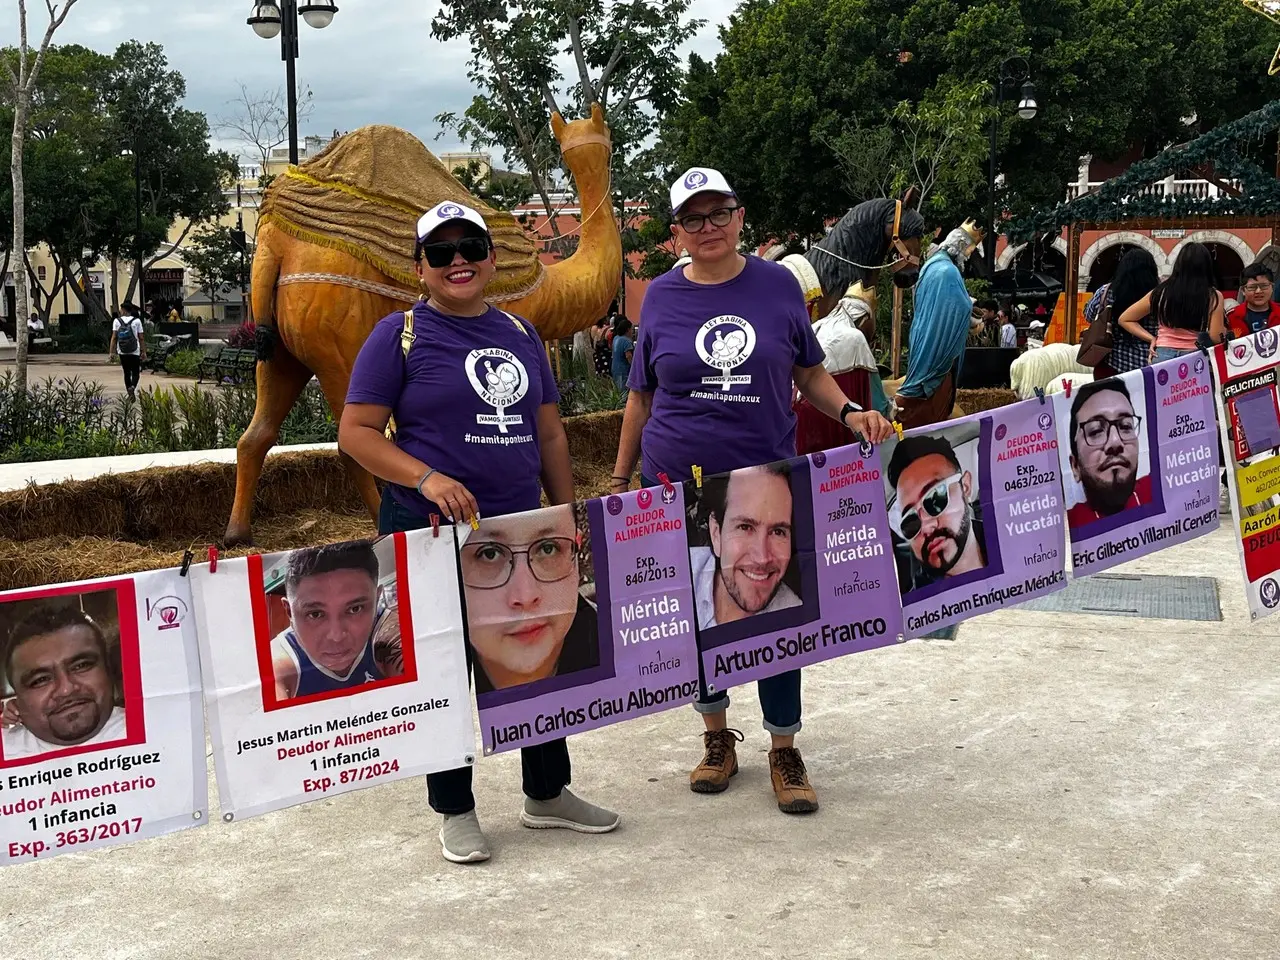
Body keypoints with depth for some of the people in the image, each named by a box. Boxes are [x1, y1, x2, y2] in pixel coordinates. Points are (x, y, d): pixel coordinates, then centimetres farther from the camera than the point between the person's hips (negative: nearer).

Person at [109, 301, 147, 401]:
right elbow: (141, 338, -4)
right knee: (136, 372, 6)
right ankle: (132, 387, -23)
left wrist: (111, 352, -3)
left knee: (127, 373, 14)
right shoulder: (137, 321, -4)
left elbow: (114, 337, -5)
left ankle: (131, 394, 15)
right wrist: (144, 352, 2)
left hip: (122, 352, 2)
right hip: (135, 352, -2)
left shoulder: (117, 321, -1)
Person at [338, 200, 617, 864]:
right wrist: (425, 477, -22)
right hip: (432, 534, -5)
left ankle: (548, 794, 30)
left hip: (522, 529, 6)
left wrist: (568, 517, 11)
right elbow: (355, 433, -8)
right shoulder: (399, 335, -4)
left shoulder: (519, 334, 12)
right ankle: (455, 811, 21)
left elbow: (549, 434, 16)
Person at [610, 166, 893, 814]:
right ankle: (717, 740, 27)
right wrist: (620, 479, 9)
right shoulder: (662, 297, 3)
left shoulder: (778, 286, 2)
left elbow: (809, 373, 10)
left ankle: (784, 753, 17)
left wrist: (849, 412, -9)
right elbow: (642, 397, 9)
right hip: (676, 483, 1)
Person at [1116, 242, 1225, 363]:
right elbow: (1215, 338, -7)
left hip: (1162, 357, 2)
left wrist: (1152, 338, 9)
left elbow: (1124, 319, 13)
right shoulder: (1213, 297, -2)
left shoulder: (1161, 292, 6)